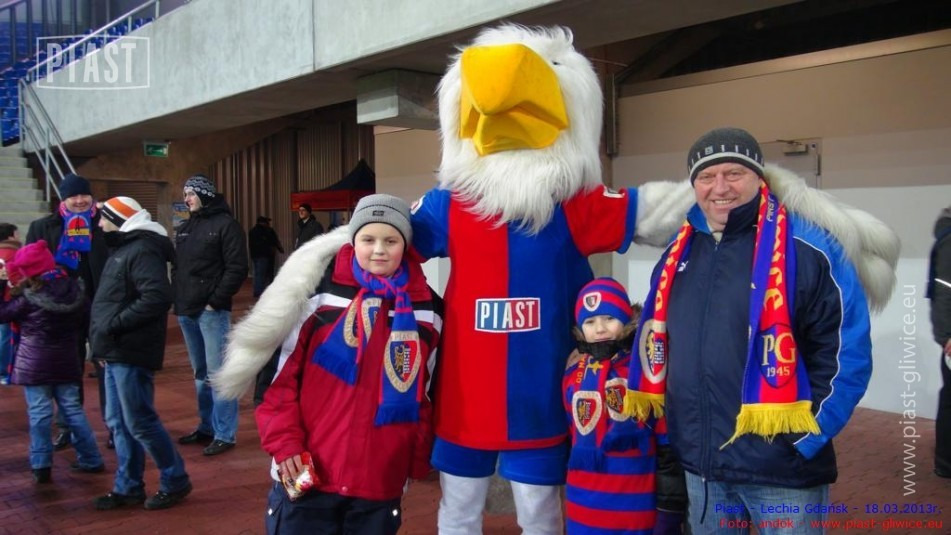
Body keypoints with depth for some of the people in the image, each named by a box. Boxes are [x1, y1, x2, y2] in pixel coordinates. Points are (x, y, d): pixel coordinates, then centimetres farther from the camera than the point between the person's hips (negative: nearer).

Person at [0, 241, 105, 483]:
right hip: (66, 361, 5)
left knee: (39, 413, 2)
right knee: (72, 409, 12)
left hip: (35, 363, -5)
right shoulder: (75, 290, 0)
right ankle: (91, 459, 15)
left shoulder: (29, 298, -15)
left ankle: (41, 466, 6)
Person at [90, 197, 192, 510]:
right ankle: (128, 487, 23)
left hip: (131, 353, -10)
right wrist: (105, 331, 8)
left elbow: (157, 297, -28)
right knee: (118, 422, 14)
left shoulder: (142, 250, -15)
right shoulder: (124, 249, 17)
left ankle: (175, 482, 10)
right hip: (117, 352, 10)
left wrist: (115, 324, -23)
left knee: (140, 422, -4)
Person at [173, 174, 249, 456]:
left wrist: (216, 301, -15)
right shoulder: (185, 228, 18)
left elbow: (237, 269, -13)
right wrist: (177, 298, 8)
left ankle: (225, 434, 0)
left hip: (212, 311, -8)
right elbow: (177, 267, 21)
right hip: (187, 311, 8)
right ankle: (207, 427, 24)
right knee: (200, 373, 14)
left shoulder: (225, 225, -6)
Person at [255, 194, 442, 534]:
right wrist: (283, 440, -7)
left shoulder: (426, 310, 2)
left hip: (383, 481, 2)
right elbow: (281, 372, 1)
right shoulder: (318, 294, -4)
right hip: (307, 475, -1)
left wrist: (418, 460, 9)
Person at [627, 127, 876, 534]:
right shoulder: (679, 251, 7)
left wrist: (806, 435, -12)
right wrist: (665, 422, 12)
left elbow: (846, 350, -10)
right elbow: (654, 338, 17)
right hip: (699, 461, 6)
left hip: (781, 467, -5)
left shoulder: (808, 248, -11)